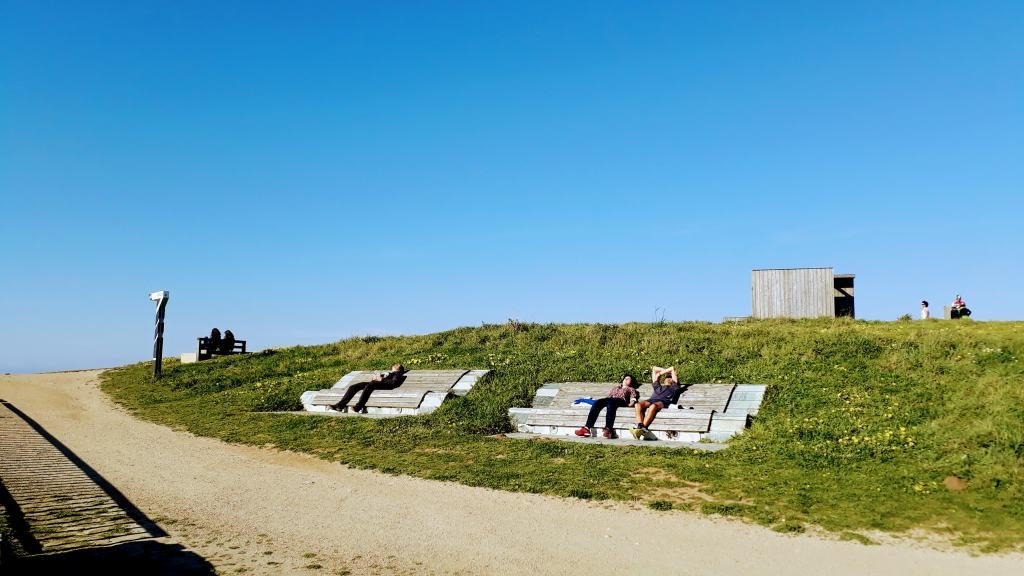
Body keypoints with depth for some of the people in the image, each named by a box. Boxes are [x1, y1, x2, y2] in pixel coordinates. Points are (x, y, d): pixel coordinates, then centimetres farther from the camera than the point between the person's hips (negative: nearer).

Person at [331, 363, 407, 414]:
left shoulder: (398, 373, 18)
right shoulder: (388, 373, 40)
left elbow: (394, 382, -3)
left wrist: (381, 379, -7)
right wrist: (374, 378, 7)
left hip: (385, 384, -8)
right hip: (374, 382, 8)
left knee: (369, 386, -40)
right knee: (352, 386, -10)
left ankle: (359, 407, -50)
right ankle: (340, 405, -19)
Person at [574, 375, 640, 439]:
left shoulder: (631, 389, 30)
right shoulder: (616, 387, 42)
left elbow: (633, 397, 12)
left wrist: (631, 403, -8)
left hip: (621, 400, -4)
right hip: (609, 399, 4)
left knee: (611, 403, -41)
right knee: (597, 403, -30)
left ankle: (608, 429, -56)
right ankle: (587, 428, -43)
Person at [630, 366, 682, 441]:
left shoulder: (673, 387, 33)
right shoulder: (658, 387, 42)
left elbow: (672, 368, 30)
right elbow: (654, 368, 52)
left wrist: (661, 373, 38)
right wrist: (666, 371, 54)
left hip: (662, 402, -4)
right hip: (651, 400, 4)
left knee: (653, 406, -39)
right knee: (638, 404, -30)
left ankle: (643, 428, -50)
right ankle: (640, 426, -48)